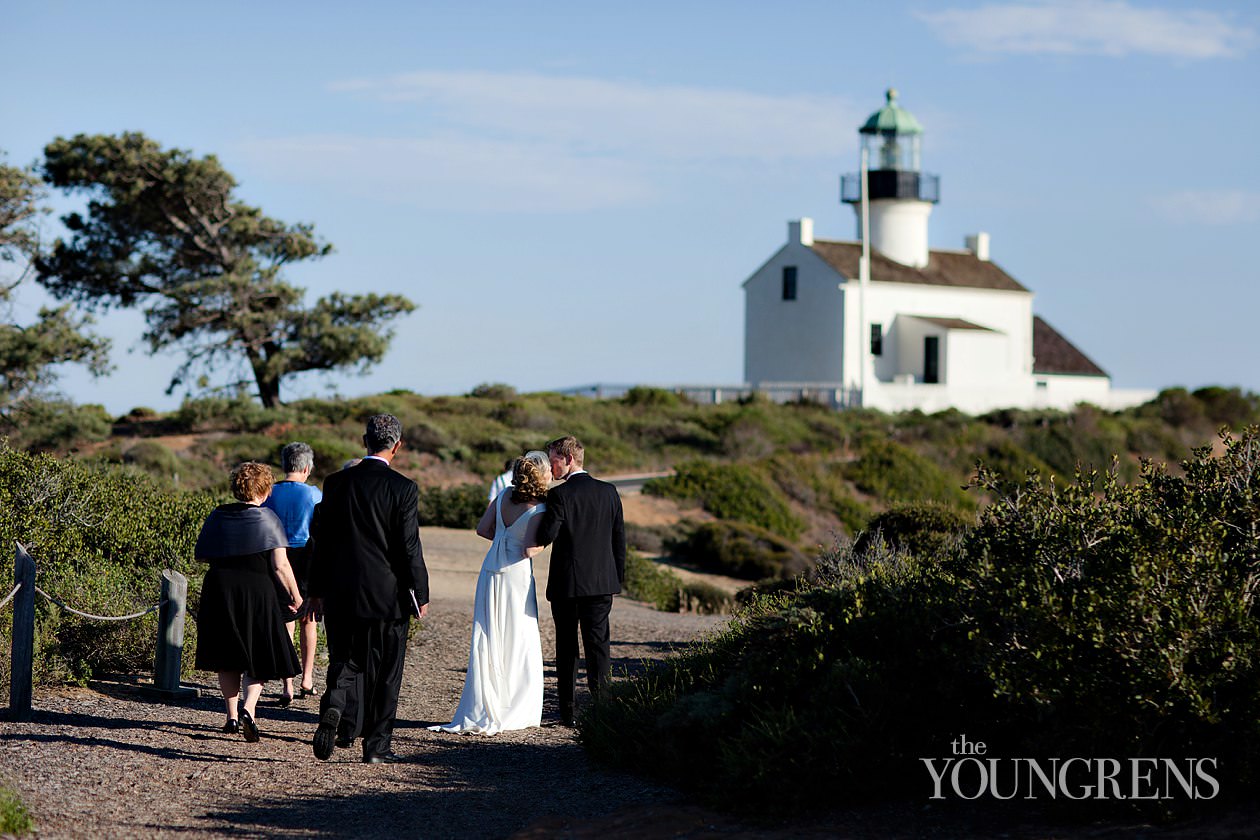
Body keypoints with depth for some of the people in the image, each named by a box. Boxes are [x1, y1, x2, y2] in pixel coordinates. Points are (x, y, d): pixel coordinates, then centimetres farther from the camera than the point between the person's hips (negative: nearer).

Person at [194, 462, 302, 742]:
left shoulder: (217, 516, 4)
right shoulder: (267, 519, -6)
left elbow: (199, 555, 8)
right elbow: (280, 565, -10)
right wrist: (296, 595, 1)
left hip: (219, 590, 3)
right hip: (257, 592, -3)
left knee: (227, 658, 15)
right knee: (258, 658, 6)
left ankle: (232, 716, 15)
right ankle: (248, 708, -15)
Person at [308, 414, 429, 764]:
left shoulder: (336, 482, 1)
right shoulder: (403, 488, -9)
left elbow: (321, 539, 5)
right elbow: (409, 548, -9)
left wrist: (317, 590, 12)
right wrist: (419, 595, 0)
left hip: (341, 594, 3)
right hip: (387, 596, -3)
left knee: (345, 661, 12)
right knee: (385, 672, 9)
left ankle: (334, 709, -17)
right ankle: (377, 745, 12)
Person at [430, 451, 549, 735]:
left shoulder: (504, 496, 3)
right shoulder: (538, 510, -16)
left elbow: (482, 529, 8)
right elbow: (529, 550, -21)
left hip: (491, 571, 6)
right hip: (516, 575, -6)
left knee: (486, 641, 8)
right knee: (518, 643, 5)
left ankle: (479, 712, 8)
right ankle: (515, 713, 8)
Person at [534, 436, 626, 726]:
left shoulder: (560, 495, -11)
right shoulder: (608, 491, 4)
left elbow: (545, 536, -17)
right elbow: (619, 537, 8)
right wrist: (618, 577, 14)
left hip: (567, 583, -3)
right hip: (602, 582, 3)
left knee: (567, 648, 7)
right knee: (598, 646, 5)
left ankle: (567, 713, 10)